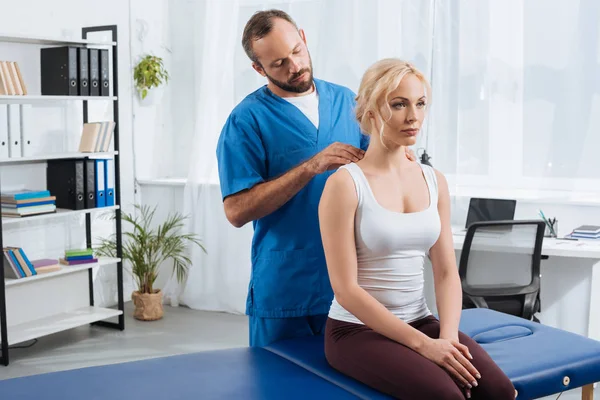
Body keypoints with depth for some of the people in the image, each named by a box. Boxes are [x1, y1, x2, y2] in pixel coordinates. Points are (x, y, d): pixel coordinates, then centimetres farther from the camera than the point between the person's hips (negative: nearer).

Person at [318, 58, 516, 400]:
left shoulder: (435, 181, 7)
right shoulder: (346, 184, -11)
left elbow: (447, 272, 6)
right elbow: (346, 289, -14)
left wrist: (448, 336, -12)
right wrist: (423, 344, -18)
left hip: (421, 321, 5)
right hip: (358, 328, -5)